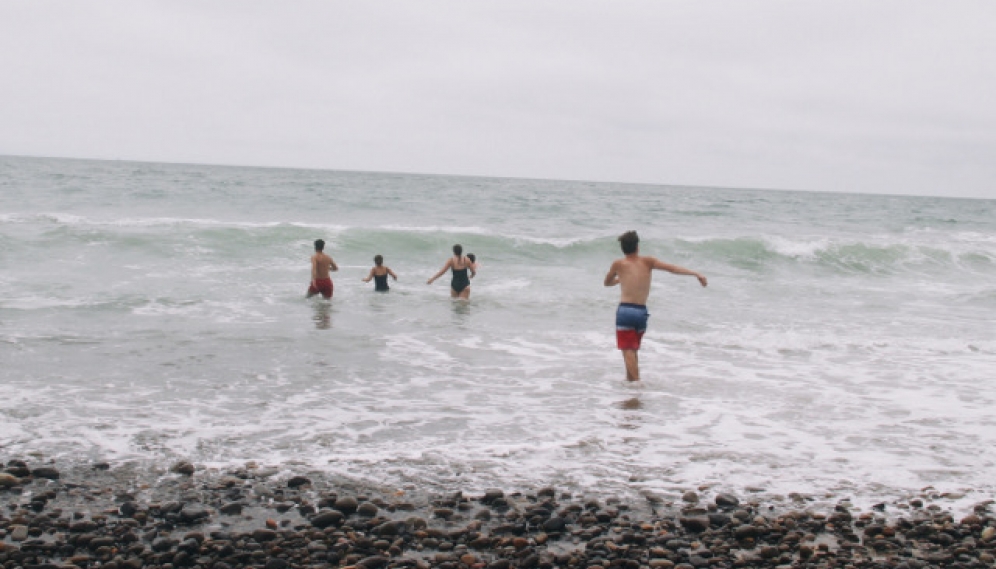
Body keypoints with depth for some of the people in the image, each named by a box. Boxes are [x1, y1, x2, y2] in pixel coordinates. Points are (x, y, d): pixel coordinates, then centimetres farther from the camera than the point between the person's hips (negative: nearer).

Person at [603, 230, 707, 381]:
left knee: (628, 350, -6)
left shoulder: (618, 264, 4)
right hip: (642, 312, 4)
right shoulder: (647, 262, 7)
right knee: (633, 350, 20)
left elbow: (607, 283, 20)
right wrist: (696, 274, 0)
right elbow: (672, 268, 1)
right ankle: (630, 379, 23)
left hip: (625, 311, -4)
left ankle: (636, 381, -19)